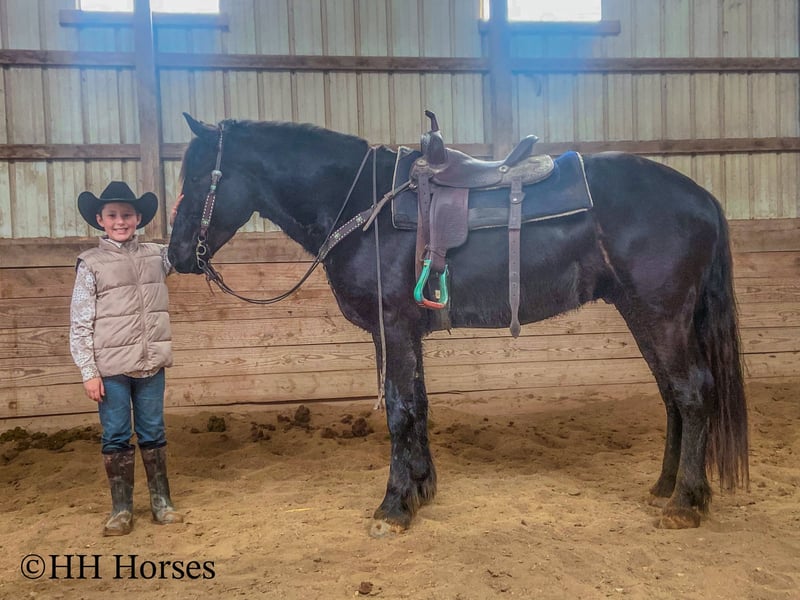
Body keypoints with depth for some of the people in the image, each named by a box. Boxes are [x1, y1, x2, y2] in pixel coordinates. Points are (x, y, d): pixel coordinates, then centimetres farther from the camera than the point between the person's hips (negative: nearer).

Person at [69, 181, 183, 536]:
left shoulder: (157, 254, 5)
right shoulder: (90, 264, -4)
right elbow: (79, 325, -4)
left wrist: (181, 218, 5)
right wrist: (88, 372, -9)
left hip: (151, 365, 3)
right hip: (111, 369, -2)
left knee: (153, 434, 12)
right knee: (116, 438, 7)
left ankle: (161, 501, 25)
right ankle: (121, 509, 20)